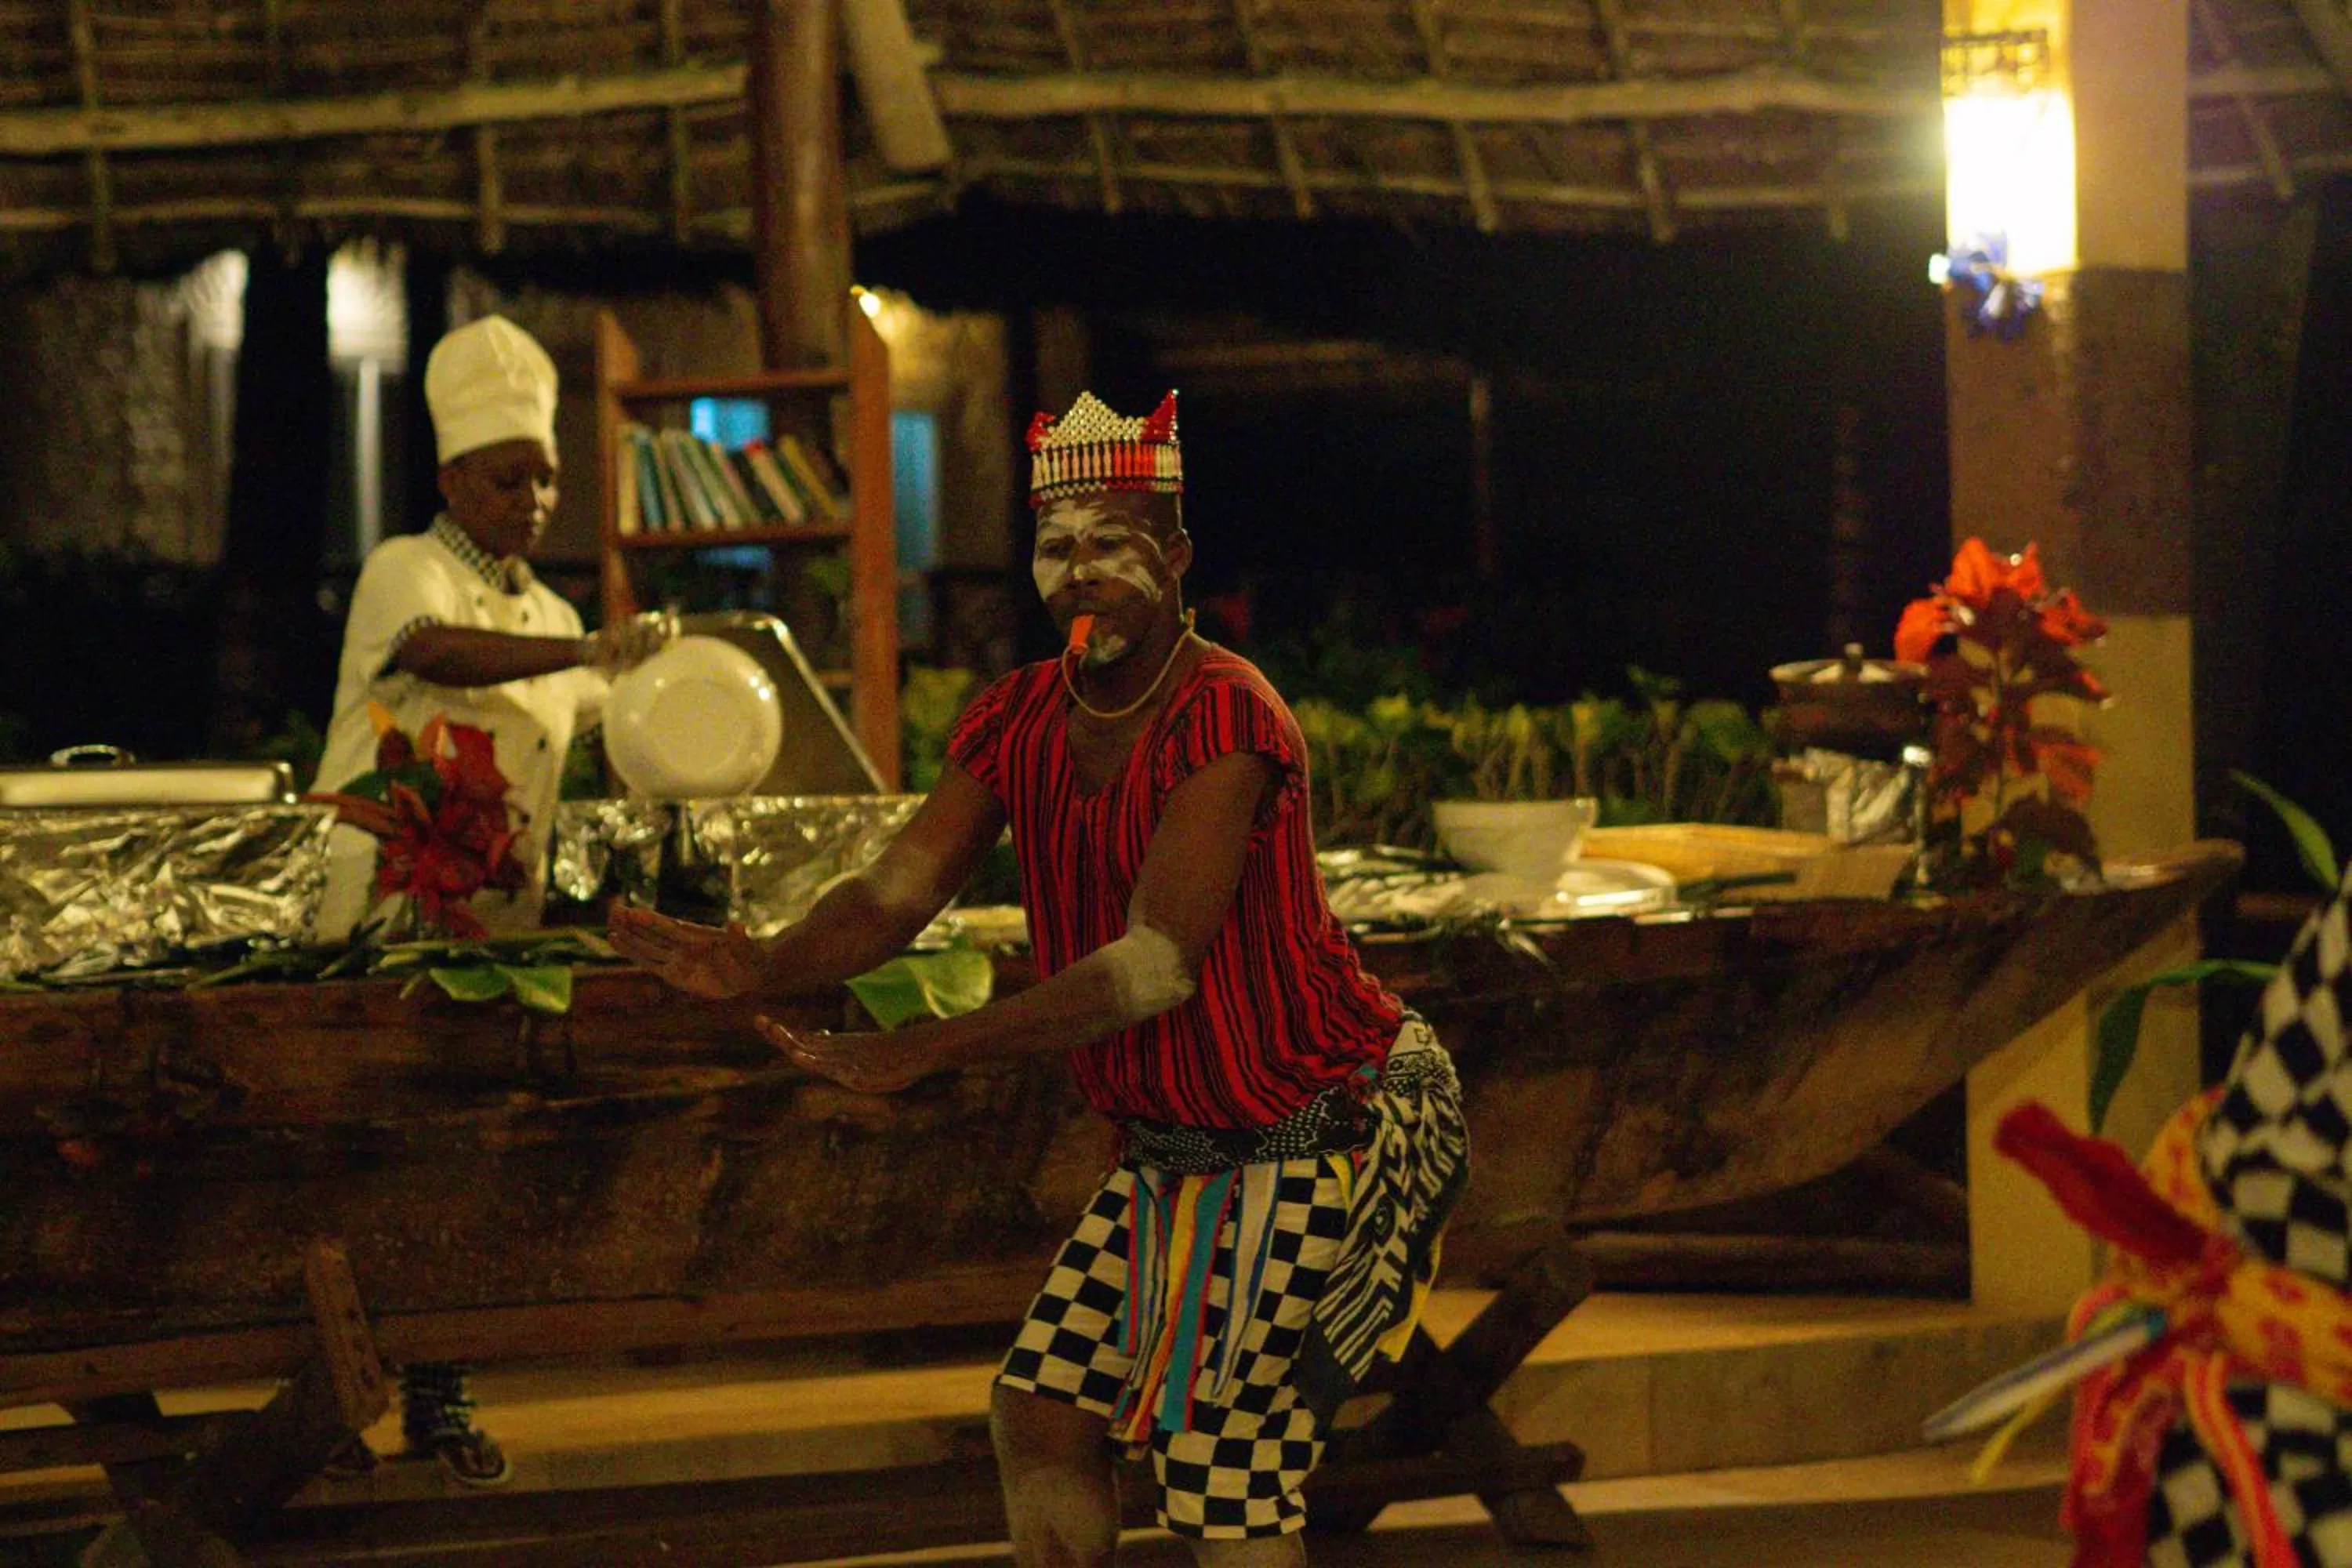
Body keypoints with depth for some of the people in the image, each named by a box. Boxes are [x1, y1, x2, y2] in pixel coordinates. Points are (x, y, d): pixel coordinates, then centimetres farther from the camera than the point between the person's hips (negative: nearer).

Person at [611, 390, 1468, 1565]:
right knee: (1039, 1412, 7)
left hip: (1323, 1138, -8)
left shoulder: (1224, 718, -24)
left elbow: (1155, 963, -32)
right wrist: (765, 968, -30)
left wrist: (923, 1053, -39)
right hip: (1173, 1149, 8)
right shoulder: (1016, 723, 1)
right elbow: (895, 893, -8)